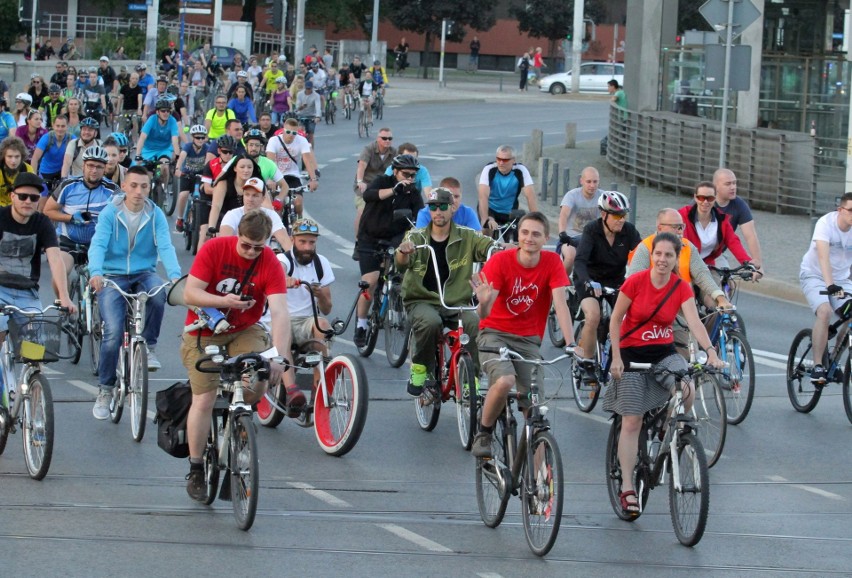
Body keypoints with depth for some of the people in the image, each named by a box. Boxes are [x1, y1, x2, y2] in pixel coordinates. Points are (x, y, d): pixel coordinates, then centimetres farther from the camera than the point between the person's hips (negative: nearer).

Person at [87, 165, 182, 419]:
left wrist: (175, 275, -32)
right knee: (113, 332, -17)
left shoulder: (155, 215, -2)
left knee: (158, 292, -35)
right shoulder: (110, 214, -6)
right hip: (113, 276, -1)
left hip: (143, 274, 1)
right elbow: (98, 245, -18)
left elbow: (165, 247, -13)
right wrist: (96, 272, -38)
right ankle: (105, 390, 0)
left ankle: (149, 346, -11)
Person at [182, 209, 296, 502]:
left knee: (257, 387, -27)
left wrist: (278, 357, -39)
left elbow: (279, 312, -27)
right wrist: (224, 301, -37)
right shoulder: (213, 249, -18)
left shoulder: (270, 264, -18)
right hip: (204, 333, -1)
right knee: (204, 400, -8)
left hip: (244, 331, 1)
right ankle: (195, 470, 6)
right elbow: (190, 293, -19)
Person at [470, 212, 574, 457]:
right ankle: (483, 434, -7)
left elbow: (560, 304, -17)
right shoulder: (500, 261, -14)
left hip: (528, 340, 3)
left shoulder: (552, 263, -8)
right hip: (495, 333, -3)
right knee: (505, 381, -32)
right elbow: (484, 315, -19)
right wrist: (484, 304, -44)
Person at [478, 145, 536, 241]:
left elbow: (530, 195, -27)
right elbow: (483, 196, -35)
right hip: (490, 209, -2)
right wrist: (486, 220, -48)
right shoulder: (489, 169, -24)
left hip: (510, 213, 2)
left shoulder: (520, 171, -20)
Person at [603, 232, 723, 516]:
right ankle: (627, 487, -1)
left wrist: (711, 352, -32)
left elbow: (694, 322, -17)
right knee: (631, 421, -6)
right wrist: (616, 358, -11)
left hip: (664, 353, 2)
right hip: (632, 354, -2)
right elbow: (615, 320, -5)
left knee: (687, 391, -27)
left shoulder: (681, 288, -7)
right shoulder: (635, 282, -13)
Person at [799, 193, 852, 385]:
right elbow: (823, 257, -36)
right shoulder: (826, 223, -24)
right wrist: (830, 285, -49)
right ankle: (817, 366, -26)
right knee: (824, 312, -29)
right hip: (814, 275, -4)